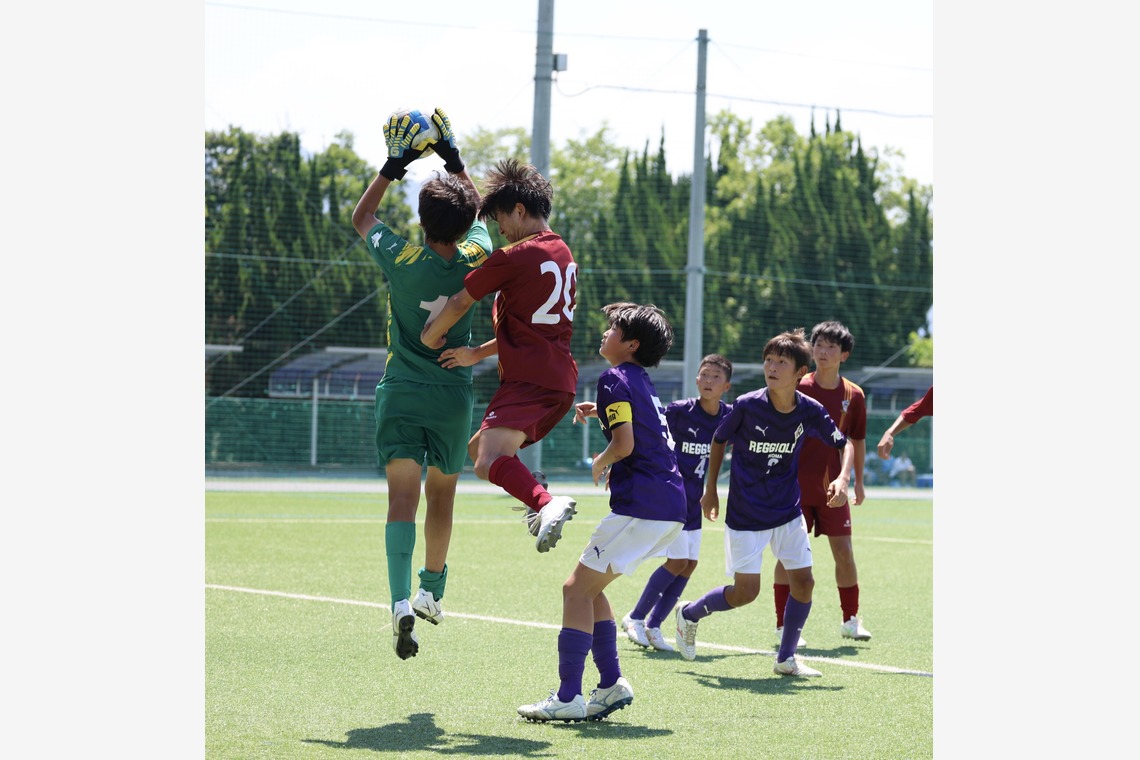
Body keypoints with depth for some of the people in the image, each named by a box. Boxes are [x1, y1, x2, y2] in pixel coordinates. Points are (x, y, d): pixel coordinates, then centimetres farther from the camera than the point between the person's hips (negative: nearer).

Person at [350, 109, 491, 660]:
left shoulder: (403, 261, -13)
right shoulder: (476, 259, -8)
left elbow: (360, 216, 6)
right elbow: (476, 209, 15)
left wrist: (393, 167, 9)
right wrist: (454, 160, 20)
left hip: (402, 392, -3)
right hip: (454, 393, 3)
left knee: (403, 496, -12)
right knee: (442, 495, 19)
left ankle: (401, 600, -28)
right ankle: (432, 592, 30)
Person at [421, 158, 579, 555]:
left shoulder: (514, 257, -9)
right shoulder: (565, 255, 19)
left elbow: (460, 302, -4)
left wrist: (430, 337, 14)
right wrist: (478, 353, 23)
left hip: (527, 379, -9)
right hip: (561, 381, 9)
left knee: (489, 462, -26)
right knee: (479, 448, 22)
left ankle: (546, 504, -46)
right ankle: (536, 494, 5)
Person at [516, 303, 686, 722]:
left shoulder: (615, 378, -7)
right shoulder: (642, 380, 21)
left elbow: (625, 444, -17)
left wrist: (600, 464, 2)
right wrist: (600, 410, 31)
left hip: (642, 505, -10)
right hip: (670, 505, 10)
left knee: (577, 588, -6)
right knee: (588, 587, 17)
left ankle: (568, 697, -11)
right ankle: (612, 684, 13)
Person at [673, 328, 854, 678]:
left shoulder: (810, 411, -11)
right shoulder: (746, 405, -18)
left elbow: (845, 443, 5)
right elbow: (719, 441, 1)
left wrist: (843, 478, -13)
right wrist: (710, 490, 3)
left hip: (788, 512, 3)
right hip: (745, 514, -3)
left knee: (803, 582, -2)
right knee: (746, 592, -4)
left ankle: (786, 658, 15)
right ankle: (689, 613, 23)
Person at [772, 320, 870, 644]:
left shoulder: (853, 395, 3)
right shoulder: (797, 389, -5)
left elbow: (857, 439, 14)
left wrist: (858, 481, 16)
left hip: (833, 487, 3)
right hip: (796, 484, -2)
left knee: (844, 552, 4)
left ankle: (850, 619, 20)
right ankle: (783, 625, 4)